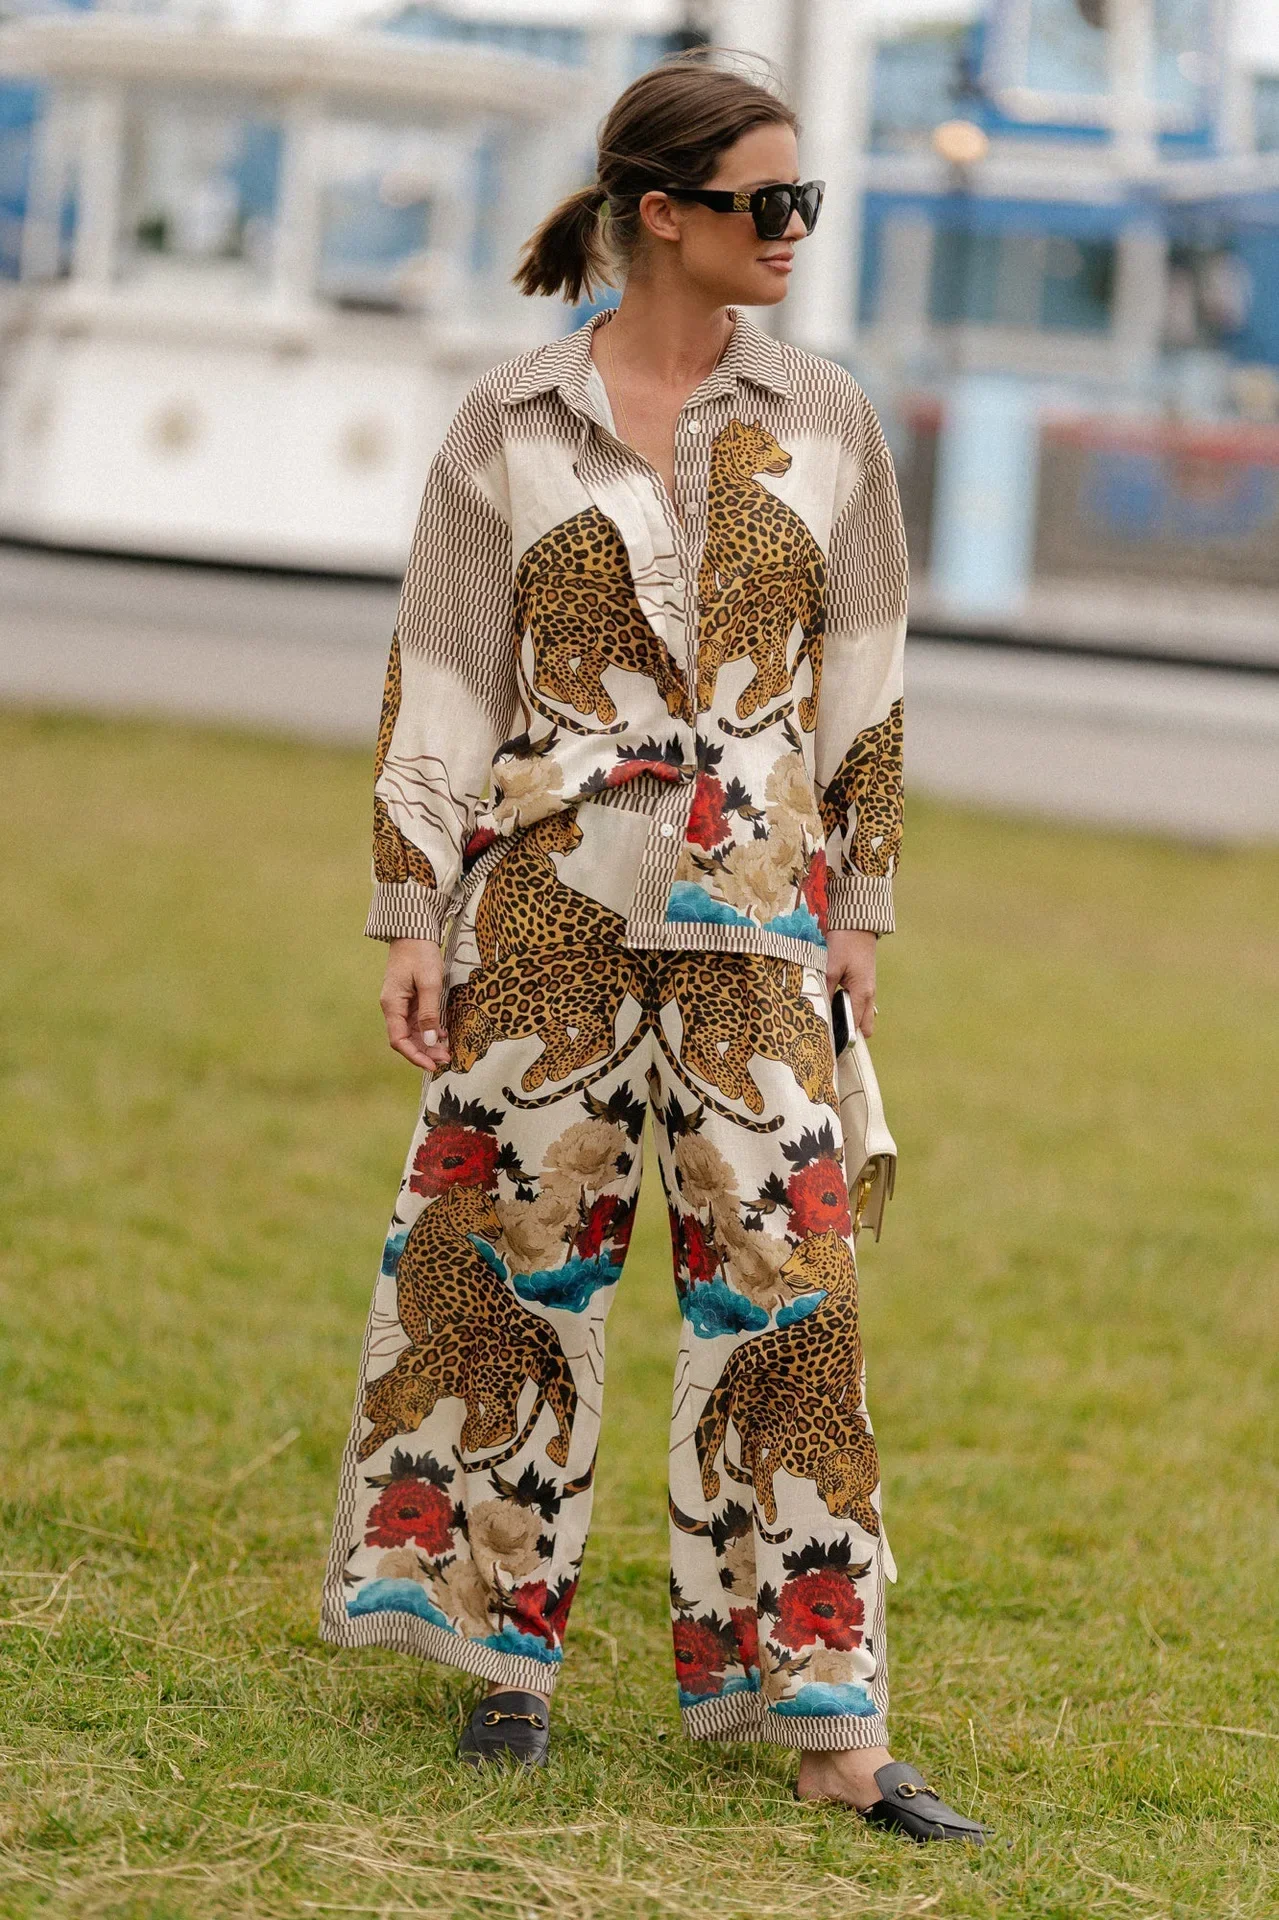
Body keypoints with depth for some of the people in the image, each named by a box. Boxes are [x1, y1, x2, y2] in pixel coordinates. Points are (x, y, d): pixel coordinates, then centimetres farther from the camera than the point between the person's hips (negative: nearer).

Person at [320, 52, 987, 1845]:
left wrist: (859, 913, 9)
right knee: (524, 1252, 5)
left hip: (751, 918, 1)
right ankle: (511, 1643, 21)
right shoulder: (511, 427, 0)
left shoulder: (825, 422, 6)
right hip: (549, 905, -1)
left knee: (784, 1276, -4)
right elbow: (439, 685, 3)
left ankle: (828, 1724, -1)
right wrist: (411, 920, -1)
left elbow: (864, 686, 11)